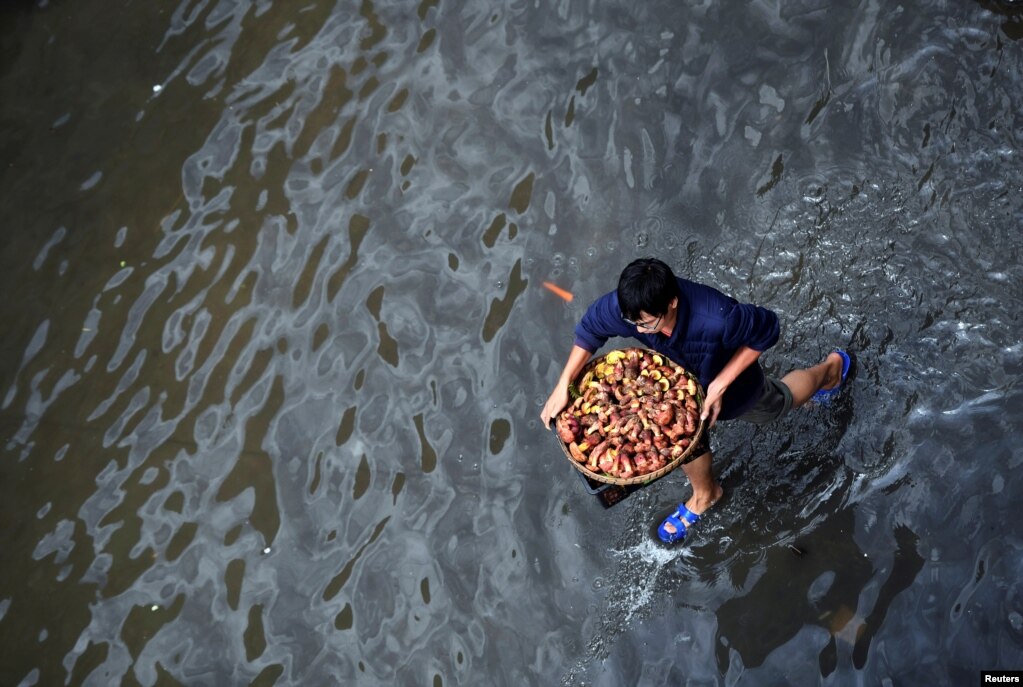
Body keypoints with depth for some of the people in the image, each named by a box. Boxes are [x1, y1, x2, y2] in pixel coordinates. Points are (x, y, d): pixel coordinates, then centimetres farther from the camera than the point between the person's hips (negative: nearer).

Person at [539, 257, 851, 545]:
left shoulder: (718, 318, -50)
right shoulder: (626, 307, -38)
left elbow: (767, 329, -31)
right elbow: (590, 328, -17)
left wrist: (720, 385, -34)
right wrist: (563, 385, -22)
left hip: (734, 383, -2)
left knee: (779, 402, 30)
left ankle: (830, 369, 63)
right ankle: (705, 493, 58)